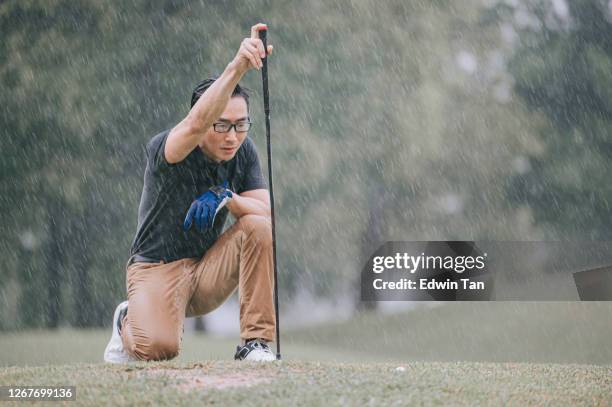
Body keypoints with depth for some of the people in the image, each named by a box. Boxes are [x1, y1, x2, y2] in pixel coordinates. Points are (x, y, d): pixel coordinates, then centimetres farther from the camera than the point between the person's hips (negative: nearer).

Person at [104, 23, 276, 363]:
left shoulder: (244, 152, -3)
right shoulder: (165, 148, -21)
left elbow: (266, 211, -7)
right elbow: (196, 124, -45)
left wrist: (226, 197, -28)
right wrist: (236, 68, -60)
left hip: (208, 269, 4)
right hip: (157, 270, -4)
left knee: (259, 226, -21)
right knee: (159, 347, -30)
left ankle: (256, 342, -14)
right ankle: (129, 323, 10)